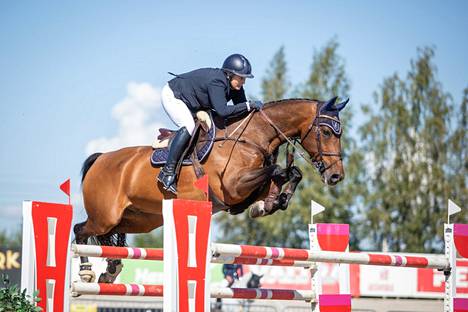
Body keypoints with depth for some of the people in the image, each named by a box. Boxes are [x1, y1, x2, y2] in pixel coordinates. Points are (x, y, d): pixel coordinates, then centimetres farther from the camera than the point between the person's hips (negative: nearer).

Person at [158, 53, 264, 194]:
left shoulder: (236, 88, -10)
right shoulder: (217, 82, -36)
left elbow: (241, 111, -4)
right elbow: (222, 111, -47)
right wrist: (249, 105, -45)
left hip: (191, 105, 10)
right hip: (172, 95, -10)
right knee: (189, 127, -30)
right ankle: (167, 172, -30)